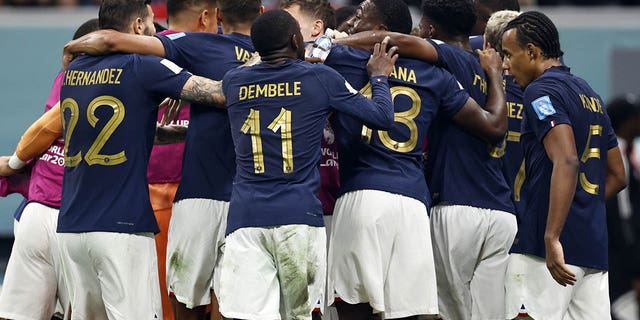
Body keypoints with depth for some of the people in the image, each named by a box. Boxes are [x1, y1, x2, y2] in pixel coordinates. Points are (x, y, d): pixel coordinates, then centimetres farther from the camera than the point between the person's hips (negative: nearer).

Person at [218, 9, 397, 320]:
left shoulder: (233, 81, 11)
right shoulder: (320, 78, 2)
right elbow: (382, 117, 8)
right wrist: (379, 77, 26)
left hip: (245, 216, 1)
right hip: (300, 213, -1)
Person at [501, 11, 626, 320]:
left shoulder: (541, 91, -7)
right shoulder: (589, 94, 20)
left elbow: (566, 161, -21)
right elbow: (617, 175, 25)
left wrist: (552, 238, -25)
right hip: (594, 247, 9)